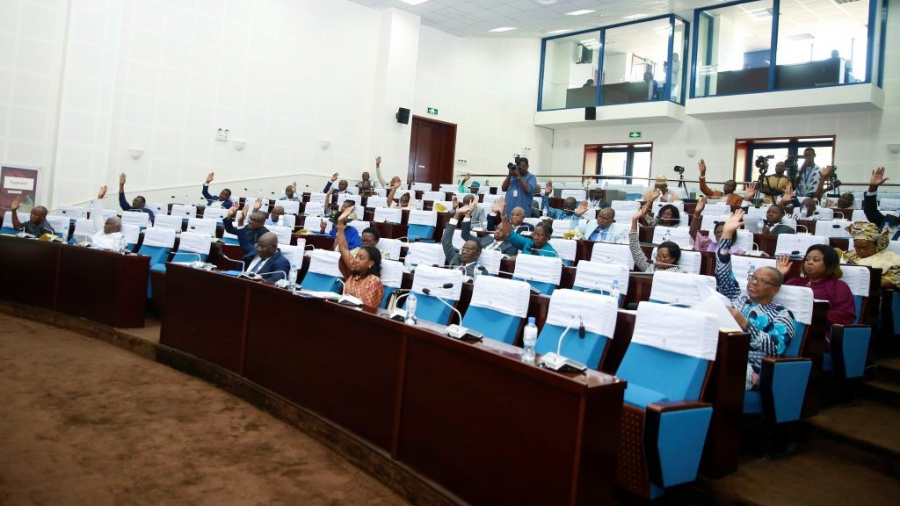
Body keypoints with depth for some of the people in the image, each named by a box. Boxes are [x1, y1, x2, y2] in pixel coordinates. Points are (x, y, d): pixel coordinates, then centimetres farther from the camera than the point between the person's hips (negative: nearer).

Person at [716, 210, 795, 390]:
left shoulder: (782, 315, 13)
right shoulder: (737, 298, 28)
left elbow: (775, 348, -3)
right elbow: (723, 274, 22)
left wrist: (743, 324, -15)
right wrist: (727, 233, 19)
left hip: (747, 366, -4)